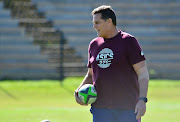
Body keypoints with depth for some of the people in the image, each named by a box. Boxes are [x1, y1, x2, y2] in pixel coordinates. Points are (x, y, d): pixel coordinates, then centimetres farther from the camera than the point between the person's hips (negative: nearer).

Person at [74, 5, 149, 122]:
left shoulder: (128, 41, -3)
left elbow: (143, 73, -7)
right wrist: (79, 91, 4)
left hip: (128, 108, -4)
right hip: (100, 107, 4)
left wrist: (142, 100, -19)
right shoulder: (94, 44, 14)